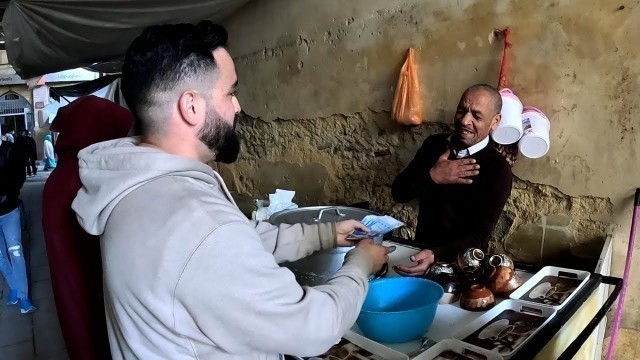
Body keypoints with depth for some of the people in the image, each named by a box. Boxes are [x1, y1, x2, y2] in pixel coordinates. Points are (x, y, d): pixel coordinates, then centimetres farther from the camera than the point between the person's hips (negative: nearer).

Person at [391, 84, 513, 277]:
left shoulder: (498, 169, -10)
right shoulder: (434, 144, 2)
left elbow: (480, 235, -16)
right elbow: (399, 193, -1)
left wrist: (436, 255, -32)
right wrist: (431, 177, -18)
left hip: (464, 263, -3)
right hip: (420, 250, 3)